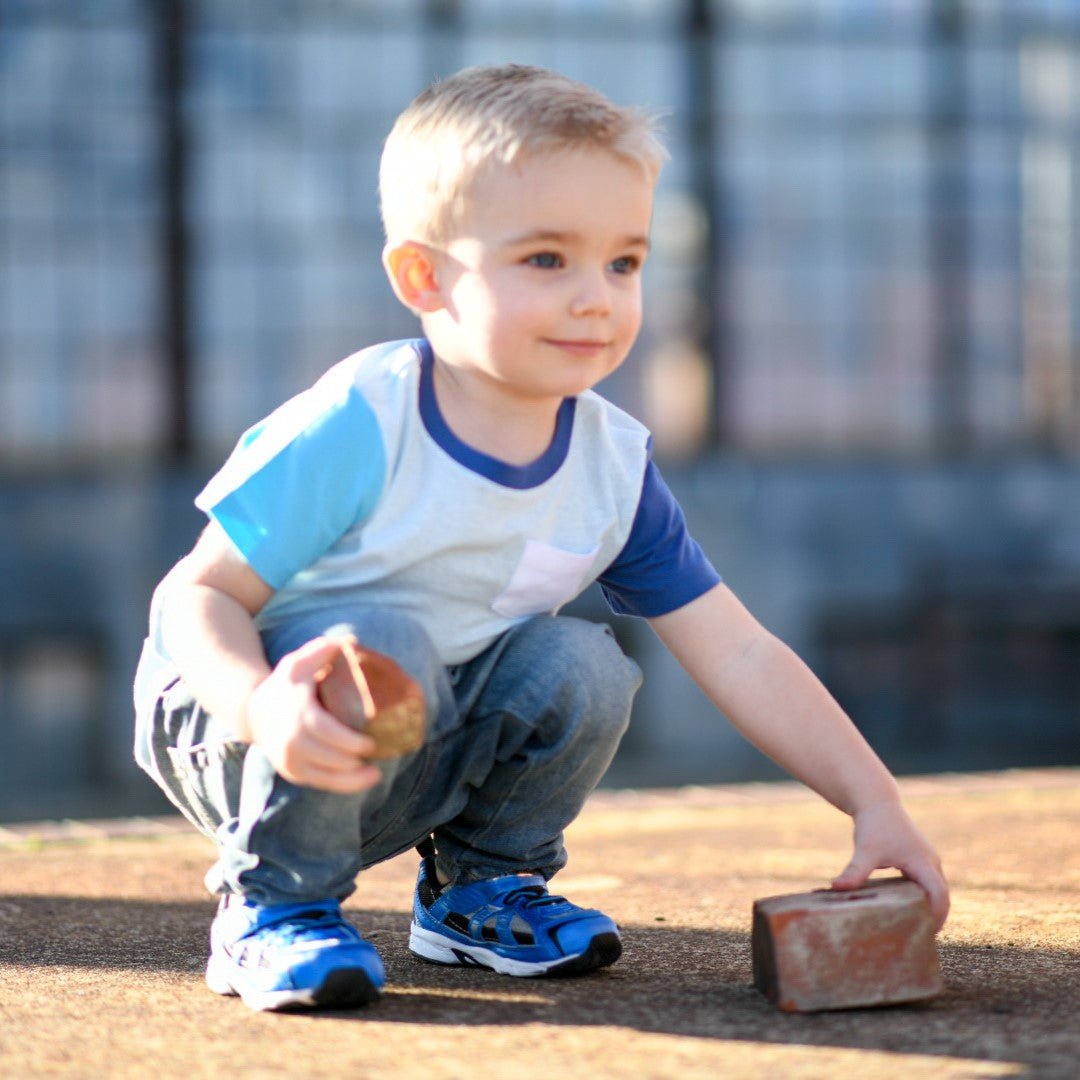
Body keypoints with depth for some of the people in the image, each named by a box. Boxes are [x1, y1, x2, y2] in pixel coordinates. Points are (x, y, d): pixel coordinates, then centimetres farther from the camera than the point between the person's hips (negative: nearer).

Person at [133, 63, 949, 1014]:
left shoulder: (613, 465, -7)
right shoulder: (359, 428, -24)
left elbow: (741, 657, -4)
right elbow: (199, 593, -22)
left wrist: (876, 805, -12)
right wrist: (263, 705, -44)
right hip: (224, 726, -5)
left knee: (583, 669, -18)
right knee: (380, 643, -33)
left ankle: (479, 883, 9)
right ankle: (274, 904, -12)